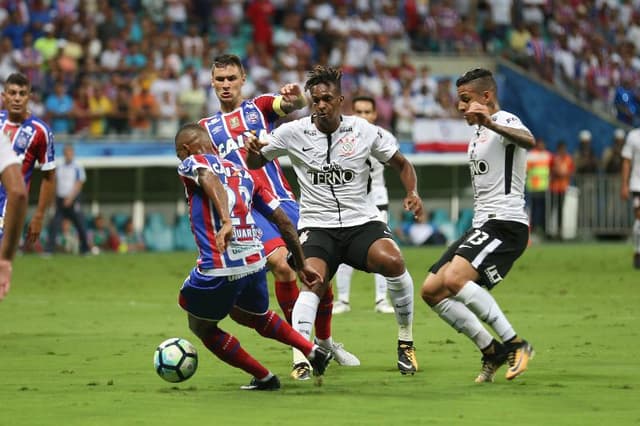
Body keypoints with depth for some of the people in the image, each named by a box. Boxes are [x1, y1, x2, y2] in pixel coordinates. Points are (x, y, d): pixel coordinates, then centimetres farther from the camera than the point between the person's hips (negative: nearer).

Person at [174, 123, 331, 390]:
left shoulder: (191, 164, 5)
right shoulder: (243, 174, 22)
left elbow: (211, 180, -21)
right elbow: (284, 221, 18)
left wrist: (226, 222, -36)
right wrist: (302, 265, 24)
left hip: (218, 269, -7)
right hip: (255, 263, 7)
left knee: (202, 328, 20)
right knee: (254, 316, 36)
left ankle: (264, 378, 20)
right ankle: (313, 352, 24)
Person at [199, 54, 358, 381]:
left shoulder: (259, 106, 11)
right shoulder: (206, 128, 16)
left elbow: (295, 105, -9)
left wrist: (295, 98, -33)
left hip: (280, 200, 1)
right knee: (281, 264, -24)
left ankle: (325, 340, 21)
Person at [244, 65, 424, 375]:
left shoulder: (364, 131, 0)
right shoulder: (294, 132, -1)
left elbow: (402, 164, 12)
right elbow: (255, 163, 9)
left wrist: (412, 193, -7)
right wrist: (252, 148, -15)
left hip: (362, 222, 1)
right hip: (317, 226, 0)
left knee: (392, 262, -28)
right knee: (313, 281, -30)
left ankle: (406, 343, -8)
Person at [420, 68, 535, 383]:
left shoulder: (505, 122, -9)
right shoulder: (480, 133, 22)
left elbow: (528, 141, -36)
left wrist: (491, 123, -52)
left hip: (505, 224, -10)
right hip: (482, 225, 10)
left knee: (454, 278, -29)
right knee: (431, 291, 3)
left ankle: (515, 344, -21)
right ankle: (492, 352, 8)